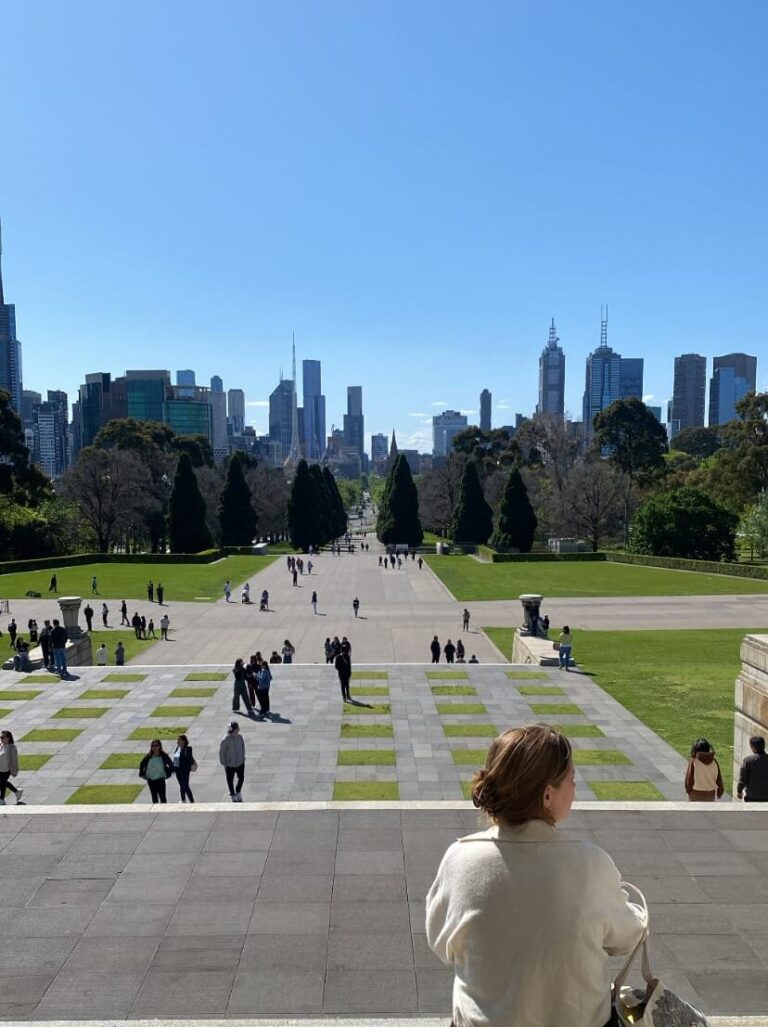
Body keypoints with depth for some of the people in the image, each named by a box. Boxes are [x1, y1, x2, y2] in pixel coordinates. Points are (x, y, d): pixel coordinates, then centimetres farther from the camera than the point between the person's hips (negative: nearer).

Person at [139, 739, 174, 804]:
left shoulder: (164, 756, -9)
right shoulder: (148, 757, -2)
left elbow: (171, 765, 1)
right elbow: (141, 765, 14)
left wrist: (168, 774, -4)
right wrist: (142, 774, 8)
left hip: (160, 780, -3)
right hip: (150, 780, 3)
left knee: (162, 797, -2)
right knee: (154, 797, 12)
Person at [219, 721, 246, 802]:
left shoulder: (240, 737, -12)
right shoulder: (225, 740, -24)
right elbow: (222, 753, -14)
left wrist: (243, 757, 9)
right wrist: (224, 764, -8)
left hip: (240, 763, 4)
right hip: (230, 765, -3)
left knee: (241, 778, 17)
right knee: (230, 781, 15)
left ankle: (238, 793, 43)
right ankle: (233, 795, 39)